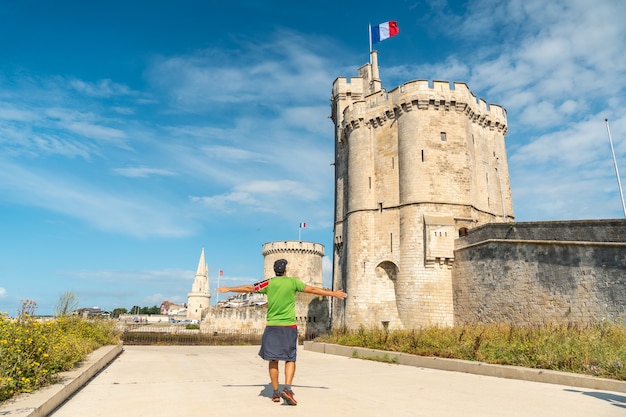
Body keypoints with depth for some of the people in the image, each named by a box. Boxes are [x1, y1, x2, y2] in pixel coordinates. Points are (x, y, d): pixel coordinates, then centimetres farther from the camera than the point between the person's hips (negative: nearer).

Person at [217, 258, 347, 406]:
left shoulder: (269, 283, 3)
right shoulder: (293, 282, -1)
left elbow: (248, 288, 9)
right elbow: (313, 289, -1)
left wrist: (228, 289, 22)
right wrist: (333, 293, 7)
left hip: (272, 327, 2)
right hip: (289, 327, -1)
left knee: (273, 360, 8)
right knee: (290, 359, 4)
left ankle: (276, 393, 13)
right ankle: (287, 388, -12)